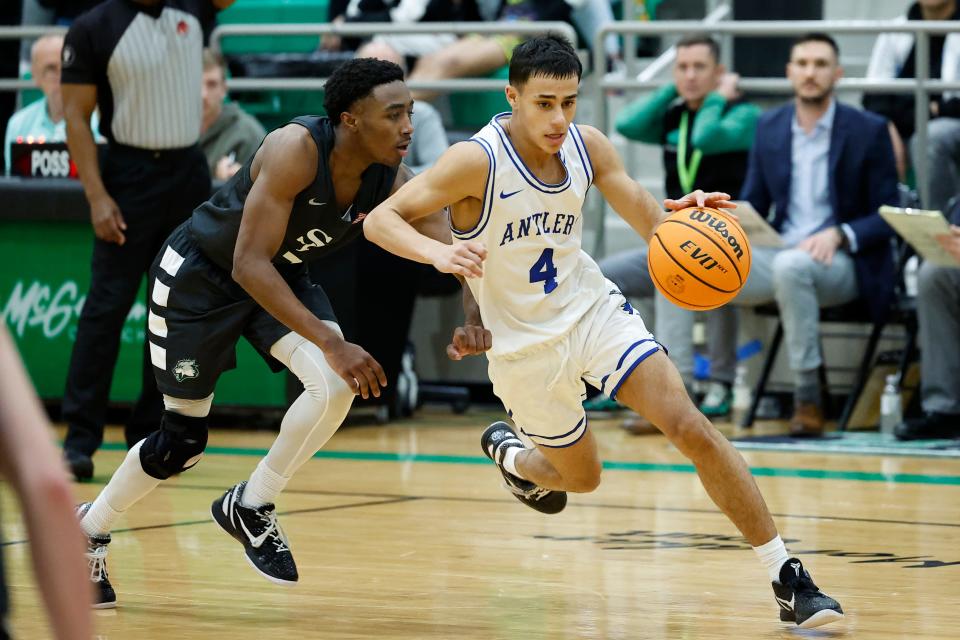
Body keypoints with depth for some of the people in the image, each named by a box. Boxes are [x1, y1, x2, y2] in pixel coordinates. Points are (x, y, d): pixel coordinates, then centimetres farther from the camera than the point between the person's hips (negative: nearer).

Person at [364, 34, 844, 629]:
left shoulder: (588, 146, -8)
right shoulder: (477, 160, -22)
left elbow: (651, 223, -3)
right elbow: (380, 220, -21)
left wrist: (680, 214, -28)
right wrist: (439, 254, -42)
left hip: (594, 306, 3)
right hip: (526, 341, -2)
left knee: (691, 426, -14)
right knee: (581, 476, 14)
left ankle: (789, 580, -10)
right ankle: (508, 452, 52)